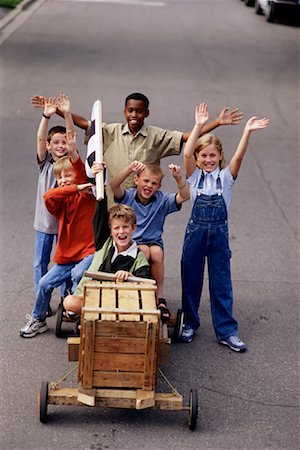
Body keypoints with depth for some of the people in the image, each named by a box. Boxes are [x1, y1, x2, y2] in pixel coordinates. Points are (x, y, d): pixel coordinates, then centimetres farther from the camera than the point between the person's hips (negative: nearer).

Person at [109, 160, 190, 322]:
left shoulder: (162, 200, 2)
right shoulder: (128, 197, -2)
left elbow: (184, 196, -13)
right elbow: (114, 185, -23)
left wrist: (179, 178, -31)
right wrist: (129, 169, -39)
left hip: (154, 243, 2)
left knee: (157, 252, -33)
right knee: (144, 250, -35)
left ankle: (160, 296, -17)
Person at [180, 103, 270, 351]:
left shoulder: (226, 177, 0)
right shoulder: (195, 175, -1)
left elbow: (239, 157, -16)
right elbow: (187, 153, -18)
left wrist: (247, 132, -29)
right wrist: (199, 126, -26)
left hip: (219, 233, 0)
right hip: (196, 231, 0)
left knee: (221, 281, 4)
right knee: (191, 278, 10)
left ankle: (227, 330, 10)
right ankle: (190, 323, 27)